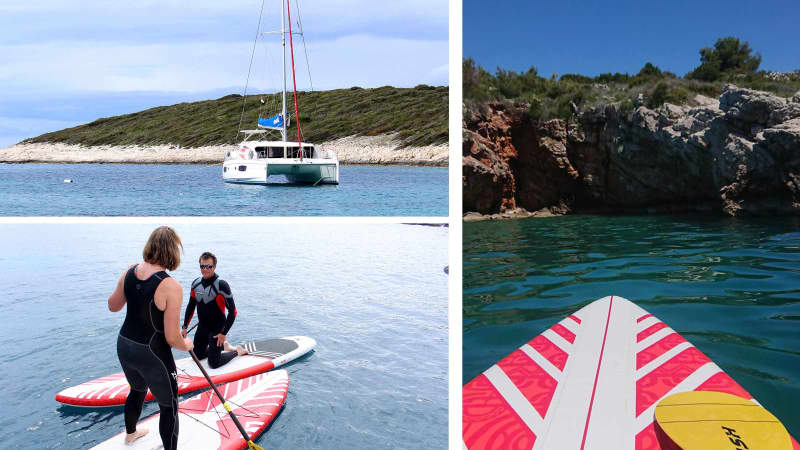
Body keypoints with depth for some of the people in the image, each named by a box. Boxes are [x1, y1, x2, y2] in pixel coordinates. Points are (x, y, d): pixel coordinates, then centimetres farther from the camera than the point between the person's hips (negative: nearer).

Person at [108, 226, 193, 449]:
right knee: (169, 407, 12)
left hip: (124, 346, 8)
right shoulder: (171, 287, -26)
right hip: (151, 355, -8)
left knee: (138, 390, 35)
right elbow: (172, 338, -22)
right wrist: (186, 345, -2)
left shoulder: (130, 271, -7)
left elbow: (113, 306, 10)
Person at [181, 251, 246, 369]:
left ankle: (237, 351, 18)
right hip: (202, 327, 7)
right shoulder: (196, 283, -1)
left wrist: (224, 333, -18)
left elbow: (232, 311, -19)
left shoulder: (221, 284, -21)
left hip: (217, 329, -7)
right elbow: (191, 307, 13)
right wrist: (184, 327, 8)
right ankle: (223, 346, 36)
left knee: (213, 364, -6)